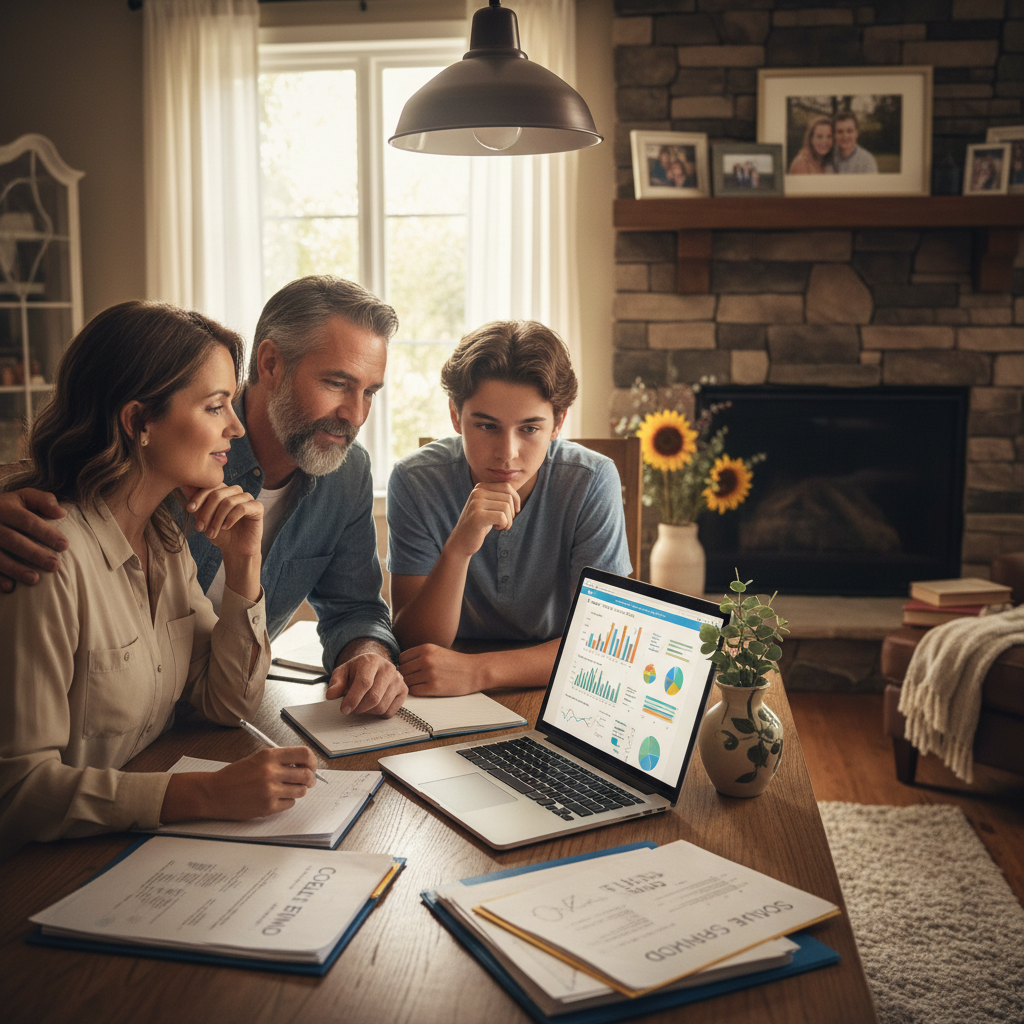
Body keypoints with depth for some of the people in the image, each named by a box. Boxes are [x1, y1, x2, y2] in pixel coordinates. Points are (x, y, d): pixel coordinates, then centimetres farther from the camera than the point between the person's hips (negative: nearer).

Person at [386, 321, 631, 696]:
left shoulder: (591, 483, -14)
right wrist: (458, 549, -31)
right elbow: (415, 648, -14)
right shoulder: (415, 481, -12)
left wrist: (479, 671, -29)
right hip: (450, 709, 0)